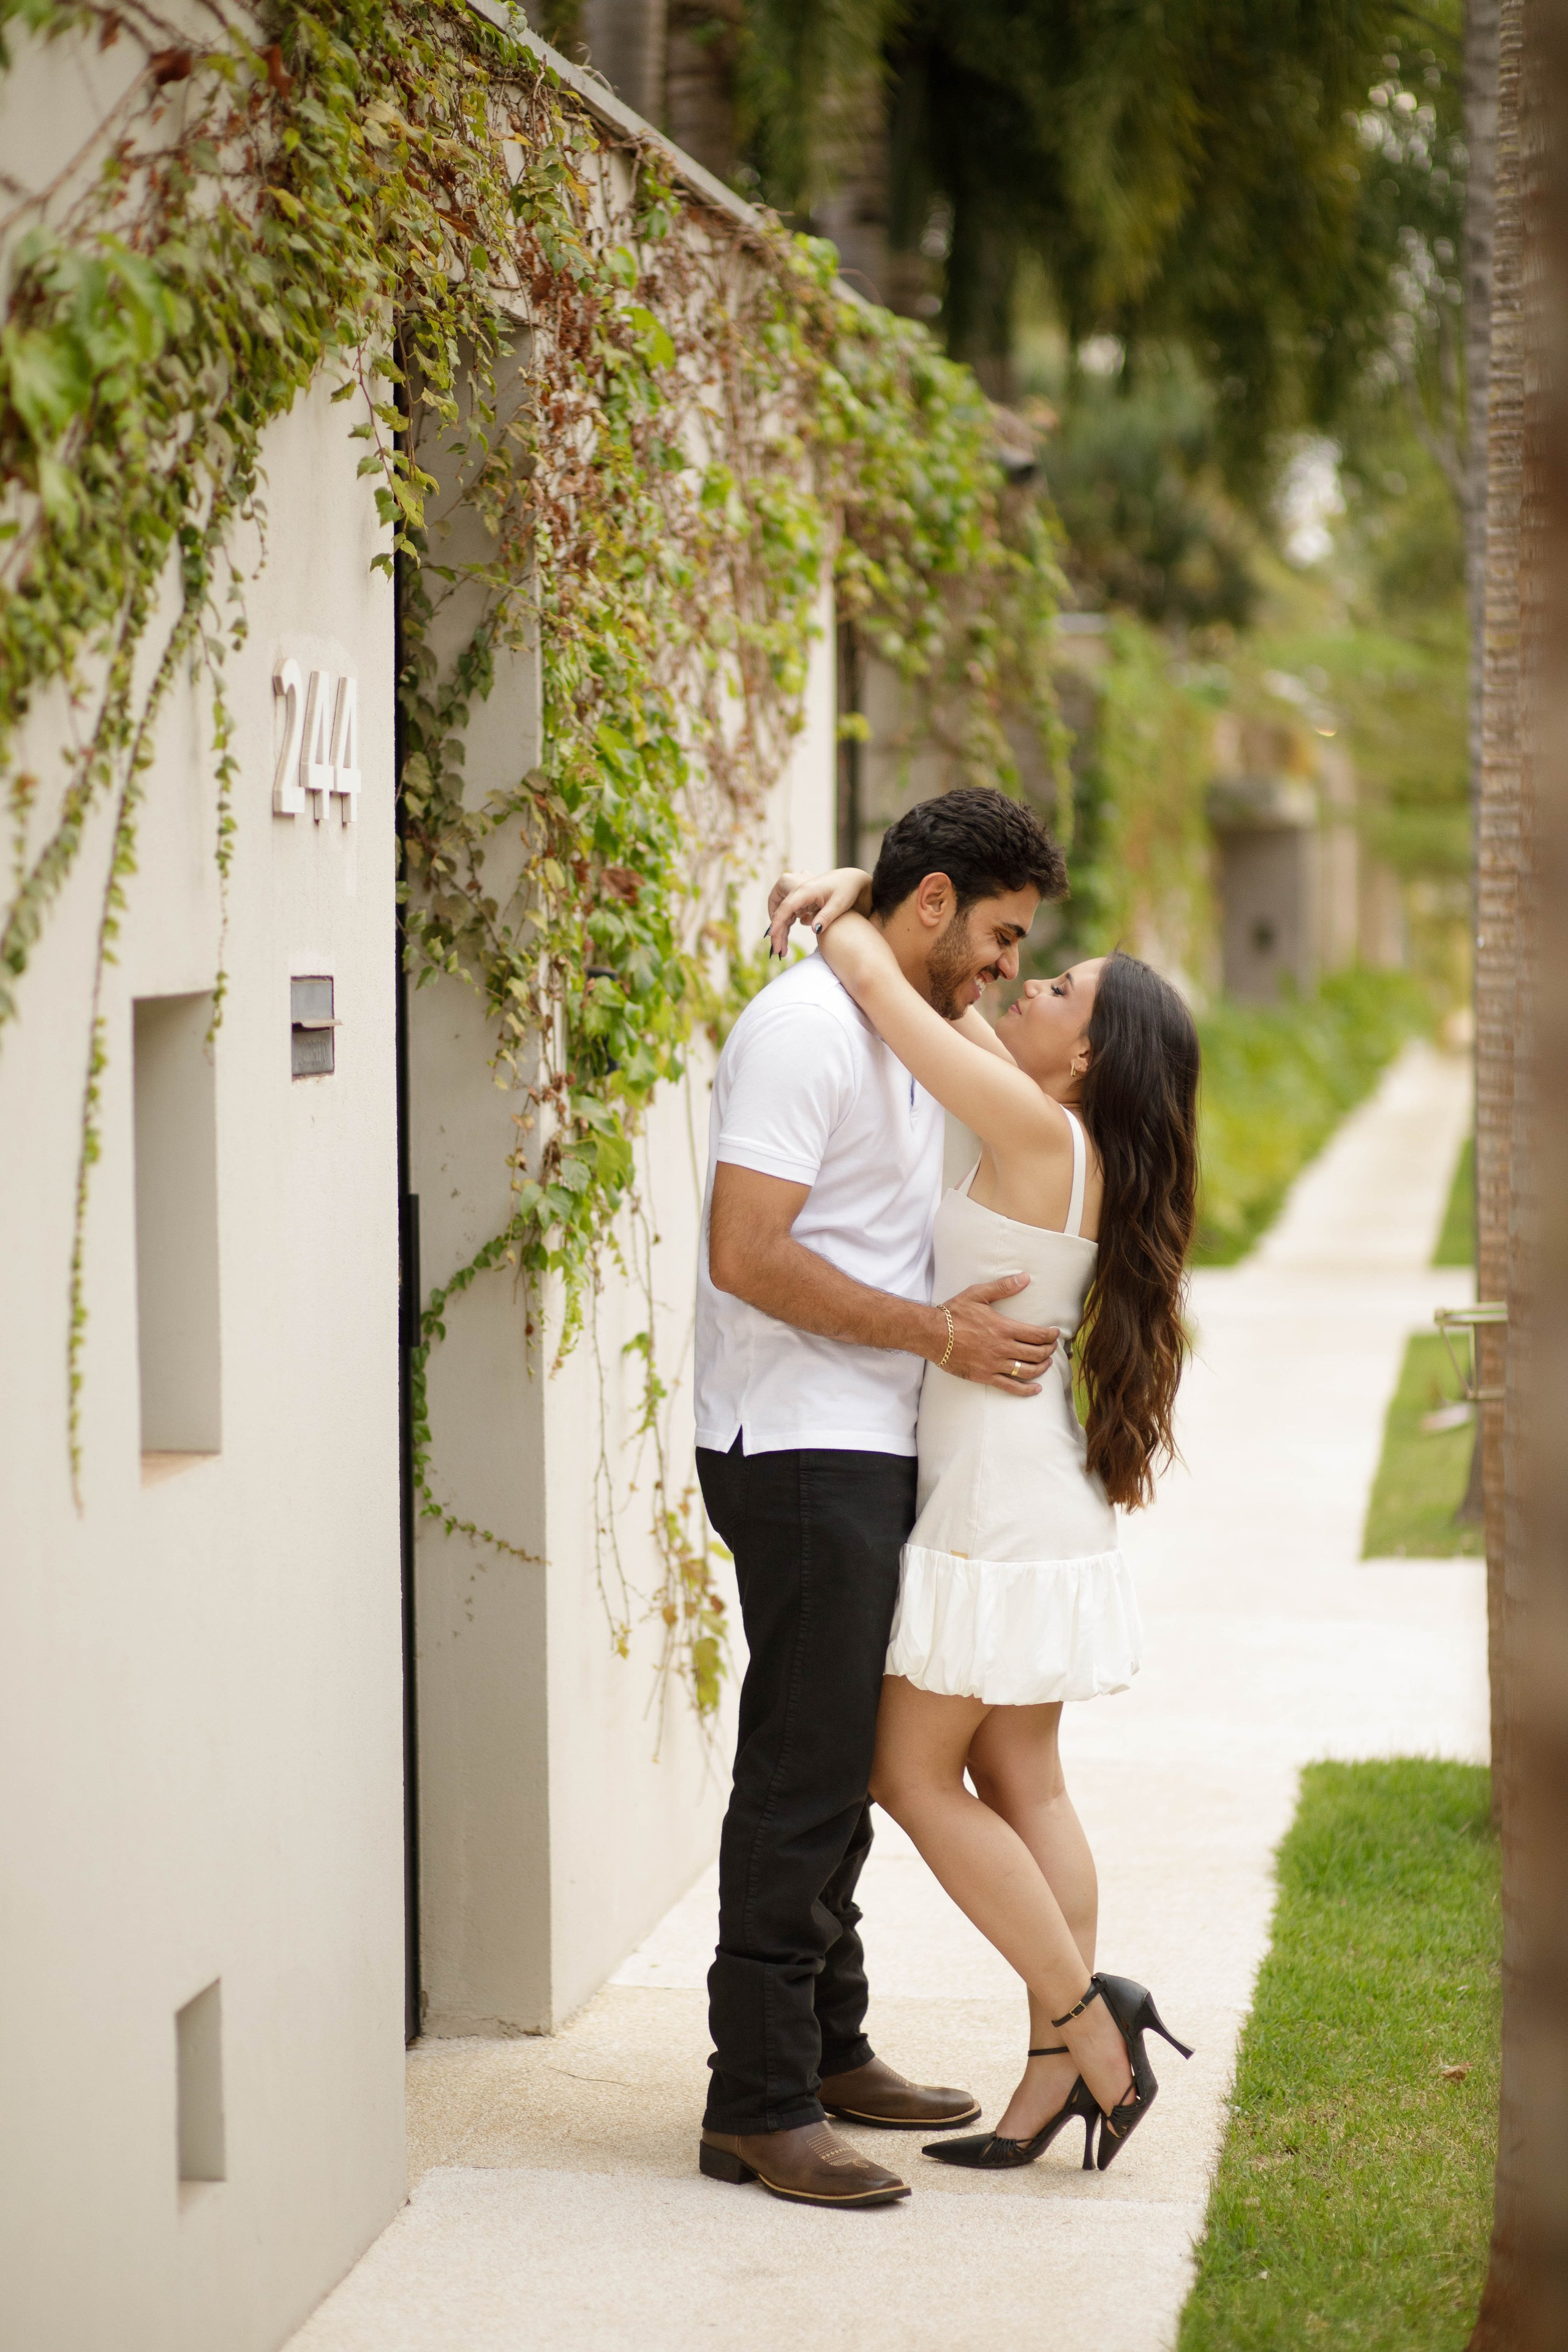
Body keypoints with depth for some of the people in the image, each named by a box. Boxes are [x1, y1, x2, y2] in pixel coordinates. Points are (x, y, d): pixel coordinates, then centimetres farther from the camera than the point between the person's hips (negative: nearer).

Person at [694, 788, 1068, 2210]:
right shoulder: (807, 1027, -15)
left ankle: (827, 2047, 27)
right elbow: (749, 1255, -23)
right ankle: (757, 2104, -4)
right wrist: (937, 1333, -20)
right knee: (804, 1774, -8)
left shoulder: (902, 1034, 17)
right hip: (802, 1453, -10)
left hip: (871, 1452, 10)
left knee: (839, 1768, 16)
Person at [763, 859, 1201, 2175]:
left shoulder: (1040, 1135, -18)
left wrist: (842, 930, 1)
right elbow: (941, 1003, 18)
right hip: (1035, 1506, 9)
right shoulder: (1067, 1144, 8)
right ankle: (1061, 2066, 10)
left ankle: (1088, 2019, 2)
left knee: (915, 1776, -1)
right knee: (1020, 1783, 9)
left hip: (994, 1507, -9)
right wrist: (853, 891, 5)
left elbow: (876, 981, -18)